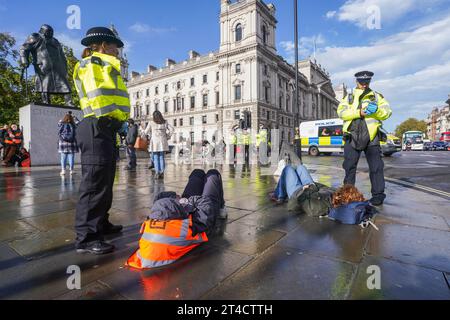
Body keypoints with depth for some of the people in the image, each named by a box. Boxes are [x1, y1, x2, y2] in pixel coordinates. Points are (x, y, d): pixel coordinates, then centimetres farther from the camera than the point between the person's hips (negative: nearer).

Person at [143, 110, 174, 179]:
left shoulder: (151, 123, -2)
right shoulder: (165, 122, 5)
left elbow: (146, 132, 0)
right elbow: (171, 129, 1)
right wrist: (167, 137, 7)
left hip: (154, 142, -2)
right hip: (163, 142, 2)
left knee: (156, 158, 4)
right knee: (162, 157, 8)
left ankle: (157, 172, 2)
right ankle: (162, 172, 8)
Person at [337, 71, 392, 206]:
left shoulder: (377, 96, 16)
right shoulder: (349, 97, 16)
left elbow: (387, 112, 5)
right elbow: (341, 112, -2)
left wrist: (376, 110, -17)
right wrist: (359, 112, -15)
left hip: (371, 136, 0)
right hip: (352, 136, 1)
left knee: (376, 167, -1)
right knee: (349, 167, 5)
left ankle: (378, 195, 9)